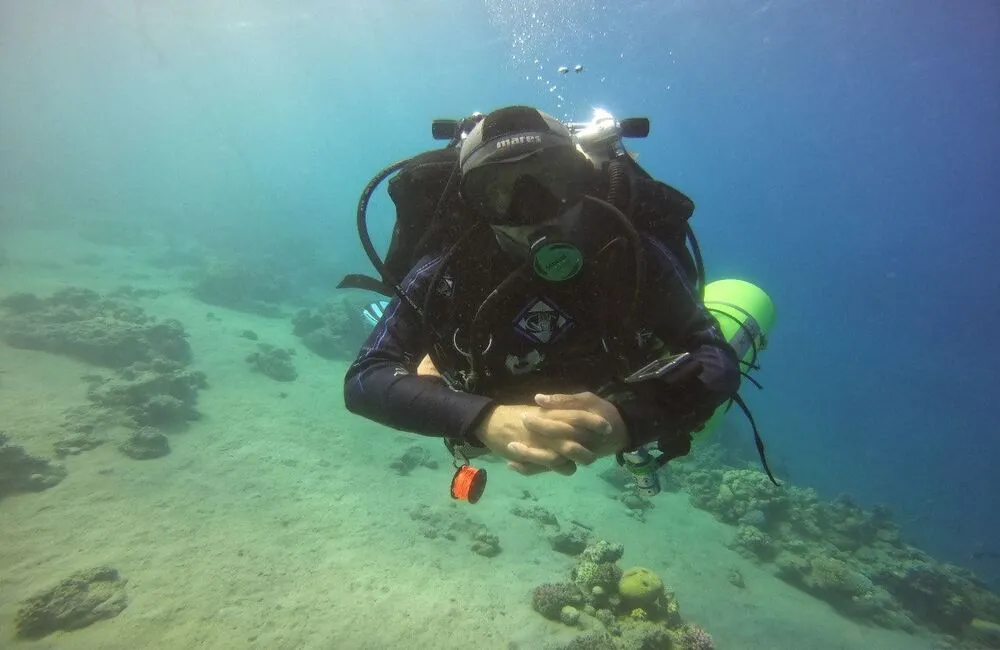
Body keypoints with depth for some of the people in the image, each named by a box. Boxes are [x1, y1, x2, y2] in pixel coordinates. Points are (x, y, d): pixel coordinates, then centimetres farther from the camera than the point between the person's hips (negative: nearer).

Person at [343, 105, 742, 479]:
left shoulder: (633, 253, -36)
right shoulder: (448, 270, -36)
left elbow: (719, 362, -36)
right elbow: (364, 380, -39)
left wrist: (630, 418, -57)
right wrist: (482, 420, -56)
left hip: (617, 401, 0)